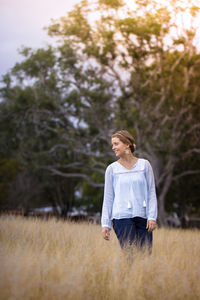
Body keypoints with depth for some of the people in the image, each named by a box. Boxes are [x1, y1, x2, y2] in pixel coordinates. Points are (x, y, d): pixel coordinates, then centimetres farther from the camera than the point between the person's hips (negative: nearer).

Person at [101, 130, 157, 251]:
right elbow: (108, 197, 8)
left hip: (143, 216, 1)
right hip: (122, 217, -1)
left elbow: (151, 192, 6)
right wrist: (105, 224, 3)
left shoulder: (144, 165, 7)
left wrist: (152, 217, -4)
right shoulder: (112, 169, 6)